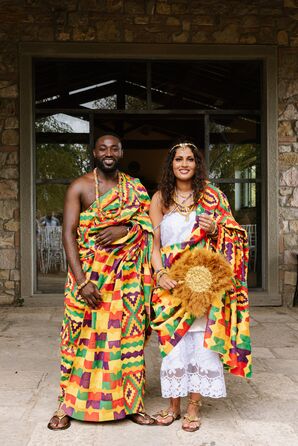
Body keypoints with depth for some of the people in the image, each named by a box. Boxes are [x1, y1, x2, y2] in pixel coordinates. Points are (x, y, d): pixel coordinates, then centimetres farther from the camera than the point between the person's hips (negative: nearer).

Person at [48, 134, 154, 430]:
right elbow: (69, 234, -9)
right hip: (88, 272, -3)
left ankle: (131, 402, 19)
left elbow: (149, 225, 5)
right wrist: (81, 281, -18)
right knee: (83, 335, 0)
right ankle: (68, 404, 13)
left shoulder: (134, 188, 10)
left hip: (127, 275, 3)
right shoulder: (80, 187, -1)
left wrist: (124, 229, -16)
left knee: (128, 334, 6)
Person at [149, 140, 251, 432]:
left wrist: (215, 230, -12)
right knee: (173, 342, 1)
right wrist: (160, 274, -12)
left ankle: (194, 407, 12)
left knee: (201, 339, -1)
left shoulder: (212, 196, 6)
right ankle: (173, 405, 16)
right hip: (171, 282, 1)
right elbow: (154, 244, 3)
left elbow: (231, 239, 10)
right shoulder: (160, 198, 7)